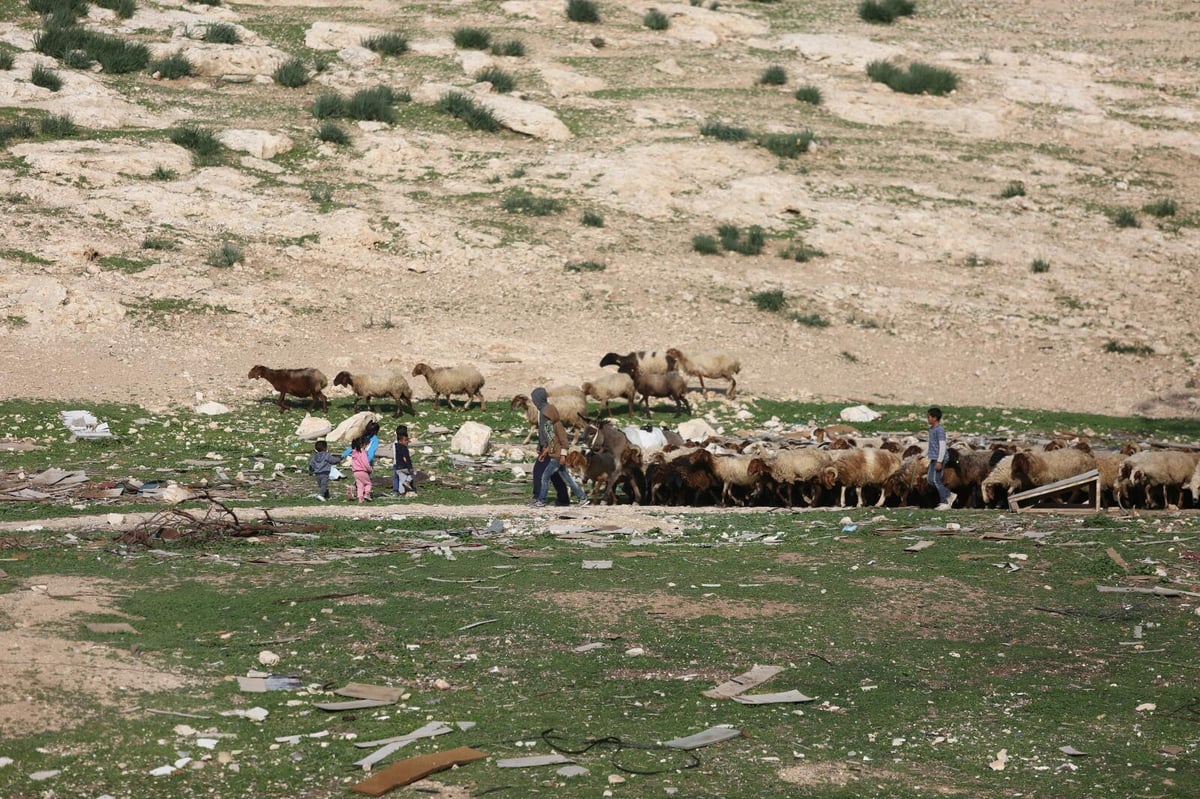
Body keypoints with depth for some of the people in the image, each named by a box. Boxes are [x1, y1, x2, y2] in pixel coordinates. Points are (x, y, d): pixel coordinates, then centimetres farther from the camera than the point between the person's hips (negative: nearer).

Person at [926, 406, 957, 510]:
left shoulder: (940, 430, -15)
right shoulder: (932, 429, 14)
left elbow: (942, 446, -20)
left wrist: (939, 461, -22)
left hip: (939, 459, -9)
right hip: (933, 459, 9)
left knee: (936, 480, -6)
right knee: (930, 479, 10)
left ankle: (945, 502, 1)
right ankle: (950, 495, 15)